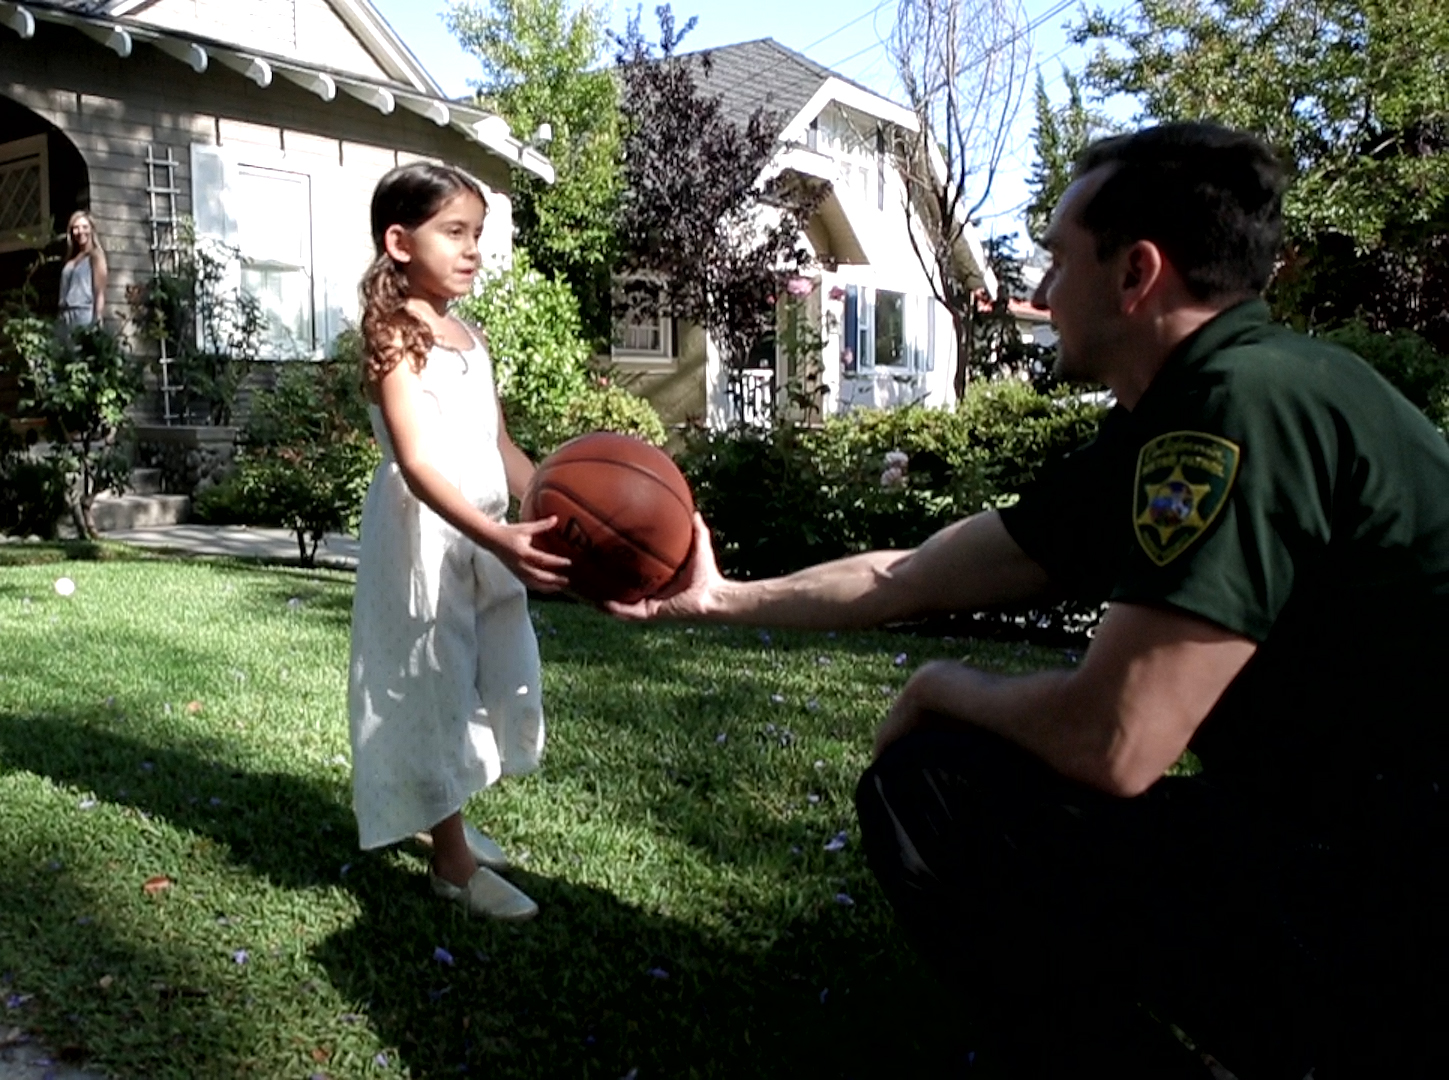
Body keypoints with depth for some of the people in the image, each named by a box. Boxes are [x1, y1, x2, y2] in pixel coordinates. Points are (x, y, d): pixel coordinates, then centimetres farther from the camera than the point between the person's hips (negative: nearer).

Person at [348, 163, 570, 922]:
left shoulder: (469, 339, 11)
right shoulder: (396, 340, -14)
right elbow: (417, 464, -25)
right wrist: (498, 538, -38)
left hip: (484, 536, 9)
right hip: (425, 535, -8)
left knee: (483, 680, 16)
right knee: (432, 686, 1)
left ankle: (446, 822, 35)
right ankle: (454, 861, 14)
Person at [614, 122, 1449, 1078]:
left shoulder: (1246, 401, -21)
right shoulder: (1158, 441, 8)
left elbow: (1110, 744, -26)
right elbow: (908, 578, 14)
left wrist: (945, 690, -5)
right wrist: (722, 597, 20)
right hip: (1350, 851, 9)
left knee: (928, 792, -9)